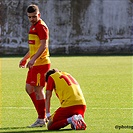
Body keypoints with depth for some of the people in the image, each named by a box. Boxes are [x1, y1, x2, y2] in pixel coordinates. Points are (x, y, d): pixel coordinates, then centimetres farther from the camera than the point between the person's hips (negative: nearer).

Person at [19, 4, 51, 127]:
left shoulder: (41, 26, -12)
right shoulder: (33, 27, 18)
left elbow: (44, 45, -22)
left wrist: (33, 59, -30)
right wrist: (25, 58, 31)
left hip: (41, 63, -10)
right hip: (34, 63, 10)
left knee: (38, 89, -7)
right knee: (29, 88, 13)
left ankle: (41, 119, -1)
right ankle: (42, 115, 19)